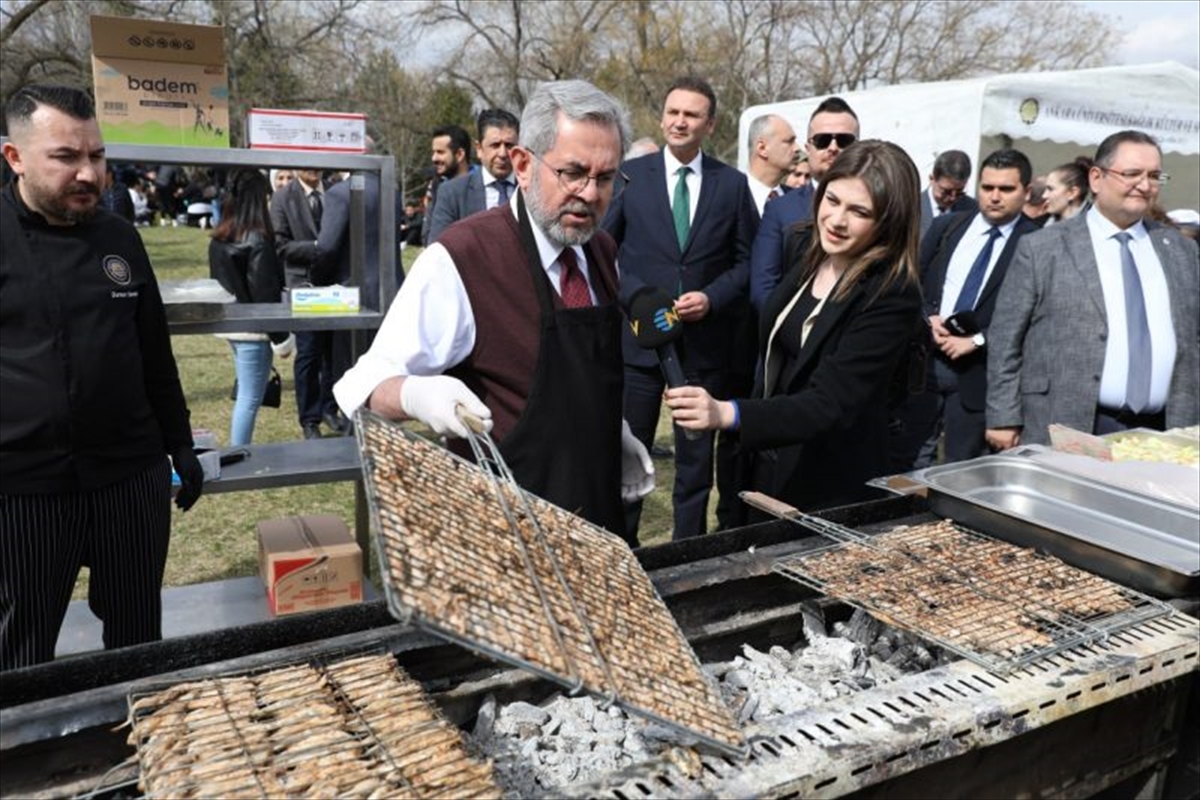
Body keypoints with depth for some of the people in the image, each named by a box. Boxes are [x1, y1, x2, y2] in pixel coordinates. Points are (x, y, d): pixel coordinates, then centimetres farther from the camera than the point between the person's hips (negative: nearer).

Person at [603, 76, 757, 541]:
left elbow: (746, 260, 5)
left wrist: (711, 298, -11)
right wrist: (638, 297, -10)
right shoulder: (630, 174, 1)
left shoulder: (733, 184, 3)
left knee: (696, 456, 11)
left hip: (705, 338, 1)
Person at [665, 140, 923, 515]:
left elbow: (829, 404, -30)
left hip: (828, 487, -7)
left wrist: (727, 413, -44)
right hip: (765, 462, 7)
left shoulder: (891, 295, -25)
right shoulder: (803, 245, -3)